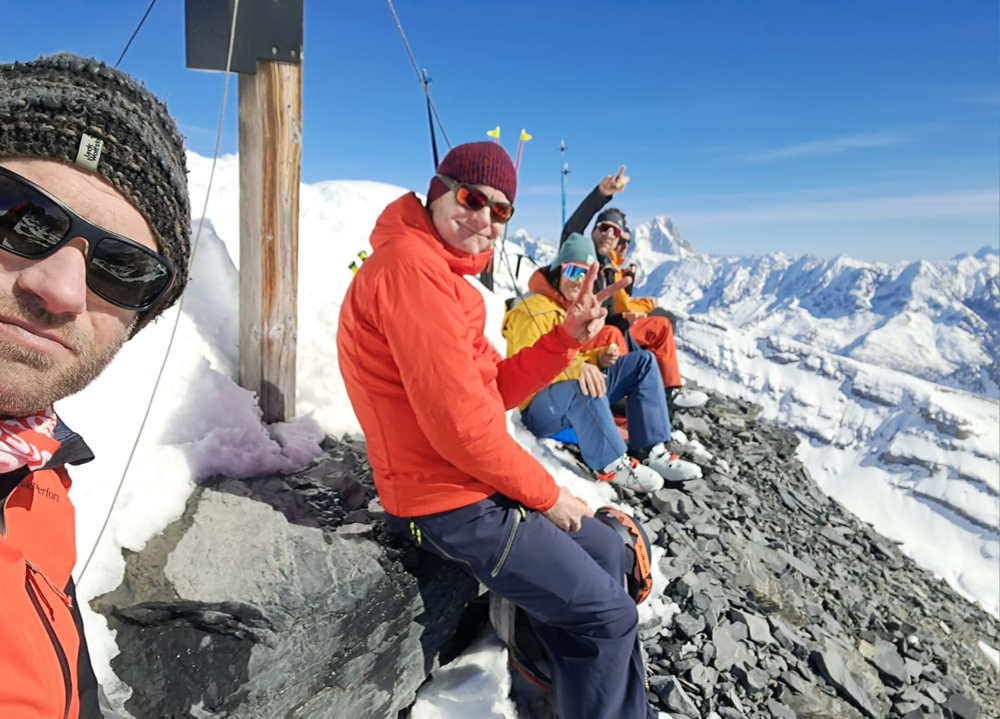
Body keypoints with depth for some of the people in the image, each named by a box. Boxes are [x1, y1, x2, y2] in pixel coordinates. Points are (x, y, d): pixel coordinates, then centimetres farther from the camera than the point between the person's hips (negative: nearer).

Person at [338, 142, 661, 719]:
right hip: (452, 504, -11)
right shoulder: (410, 265, -21)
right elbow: (457, 417, -27)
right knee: (608, 614, 0)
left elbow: (497, 390, 11)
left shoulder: (444, 273, 13)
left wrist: (567, 337, -2)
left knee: (605, 551, 21)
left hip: (475, 480, 11)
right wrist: (545, 492, -13)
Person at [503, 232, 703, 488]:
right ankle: (611, 464, -23)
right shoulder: (533, 310, -15)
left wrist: (599, 357, -1)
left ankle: (649, 451, -8)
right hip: (538, 407, -9)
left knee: (643, 361, 0)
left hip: (579, 400, 9)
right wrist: (575, 369, -40)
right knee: (583, 384, -41)